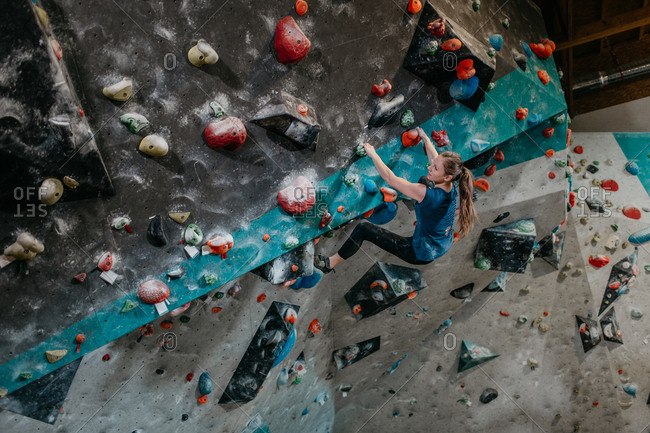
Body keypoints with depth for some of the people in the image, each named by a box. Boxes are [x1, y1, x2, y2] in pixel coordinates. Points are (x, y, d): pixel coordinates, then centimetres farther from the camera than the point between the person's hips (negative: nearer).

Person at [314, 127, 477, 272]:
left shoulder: (427, 194, -34)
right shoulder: (453, 186, -14)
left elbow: (390, 179, -25)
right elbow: (435, 157, 7)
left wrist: (373, 154, -14)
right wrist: (426, 139, 22)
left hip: (422, 254, -7)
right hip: (444, 246, 7)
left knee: (363, 228, -4)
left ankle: (330, 263, 12)